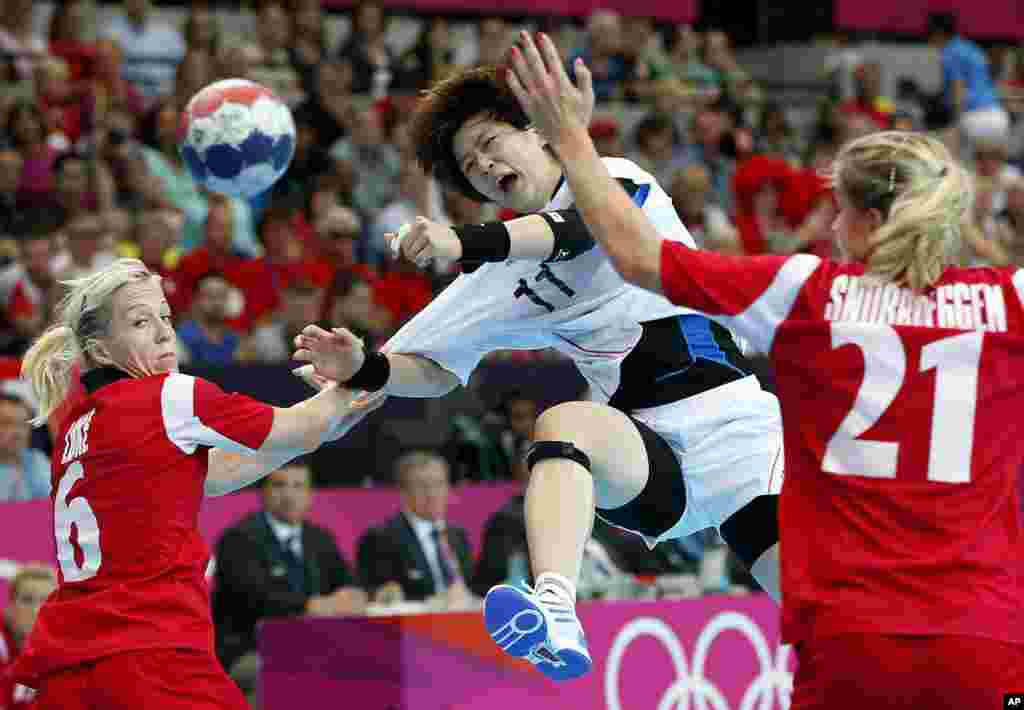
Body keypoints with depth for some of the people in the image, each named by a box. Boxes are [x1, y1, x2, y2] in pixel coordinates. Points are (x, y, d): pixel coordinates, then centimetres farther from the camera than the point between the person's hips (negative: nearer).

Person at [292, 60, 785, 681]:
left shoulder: (615, 178, 4)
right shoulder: (499, 279, 18)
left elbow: (577, 230, -18)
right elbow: (438, 368, 19)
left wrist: (469, 244, -36)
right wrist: (366, 369, -4)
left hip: (735, 421, -2)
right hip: (652, 452, 2)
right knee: (563, 421, -34)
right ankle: (556, 618, -57)